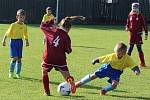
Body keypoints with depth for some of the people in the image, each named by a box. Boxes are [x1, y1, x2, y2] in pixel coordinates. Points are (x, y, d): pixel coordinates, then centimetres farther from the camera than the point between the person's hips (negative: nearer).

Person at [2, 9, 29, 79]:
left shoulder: (24, 26, 3)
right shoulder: (13, 25, -9)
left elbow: (25, 35, 13)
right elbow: (7, 33, -6)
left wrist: (27, 41, 2)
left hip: (20, 42, 4)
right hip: (13, 41, -4)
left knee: (19, 58, 5)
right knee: (14, 58, -12)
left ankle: (18, 73, 16)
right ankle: (11, 72, 4)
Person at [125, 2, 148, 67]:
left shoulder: (140, 16, -4)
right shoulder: (130, 15, 7)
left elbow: (144, 25, -1)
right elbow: (128, 23, 19)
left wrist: (146, 34, -3)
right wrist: (127, 27, -2)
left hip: (138, 34, -3)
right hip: (131, 34, 3)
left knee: (139, 49, -1)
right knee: (130, 48, 5)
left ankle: (142, 63, 6)